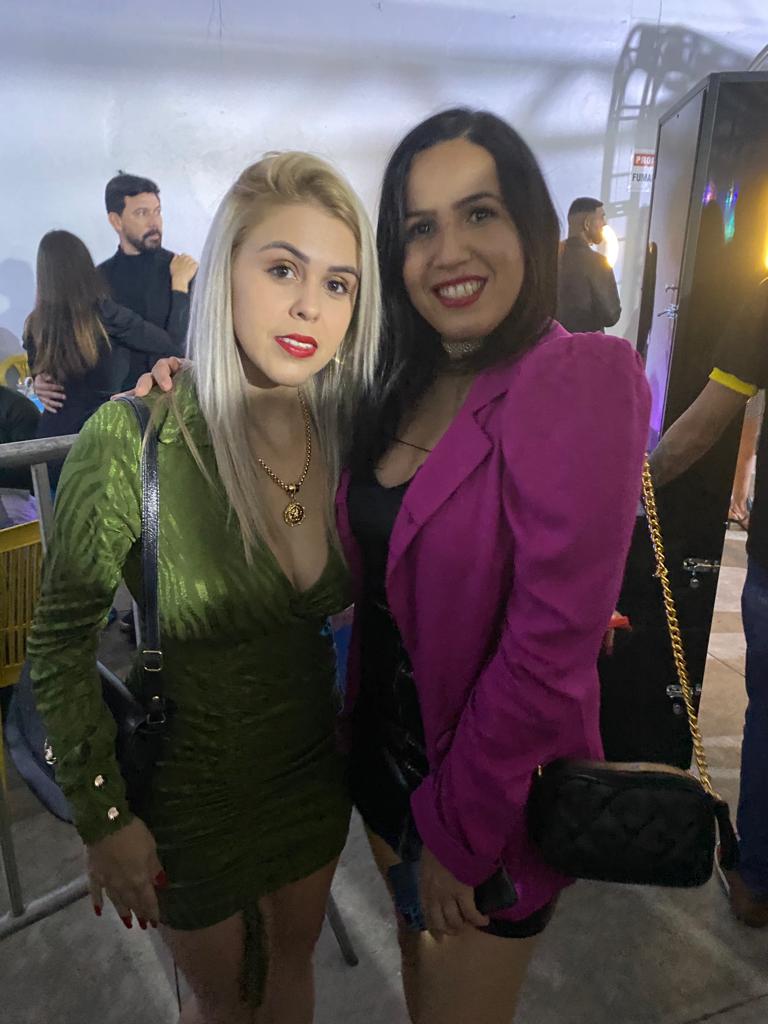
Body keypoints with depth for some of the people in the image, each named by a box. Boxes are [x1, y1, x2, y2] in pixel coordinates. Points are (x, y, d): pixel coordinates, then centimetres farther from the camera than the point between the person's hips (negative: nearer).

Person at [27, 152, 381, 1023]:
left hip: (316, 765, 4)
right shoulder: (131, 440, -25)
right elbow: (59, 646, -15)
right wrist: (103, 817, -12)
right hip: (190, 782, -3)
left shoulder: (347, 435, -11)